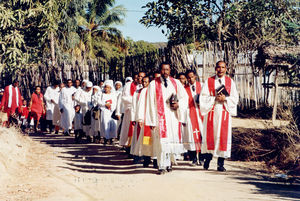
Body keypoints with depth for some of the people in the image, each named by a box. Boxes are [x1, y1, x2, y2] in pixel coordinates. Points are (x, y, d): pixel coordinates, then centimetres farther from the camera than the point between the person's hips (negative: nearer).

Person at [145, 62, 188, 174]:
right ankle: (162, 166, -4)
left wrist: (178, 104, -7)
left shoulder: (176, 83, 11)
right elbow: (150, 103, 0)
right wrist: (152, 121, -7)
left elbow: (184, 97, 15)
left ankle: (169, 162, 21)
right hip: (160, 116, -3)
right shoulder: (153, 84, 4)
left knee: (173, 139, 3)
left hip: (173, 116, 3)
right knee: (161, 141, -8)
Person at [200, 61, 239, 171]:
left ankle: (221, 163, -1)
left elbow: (235, 98, 5)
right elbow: (203, 97, 0)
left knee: (223, 136, -4)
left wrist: (225, 99, -12)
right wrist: (215, 98, -14)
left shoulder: (230, 82, 8)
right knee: (210, 135, 0)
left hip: (224, 112, 0)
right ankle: (208, 157, 18)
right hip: (211, 113, 0)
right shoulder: (209, 81, 6)